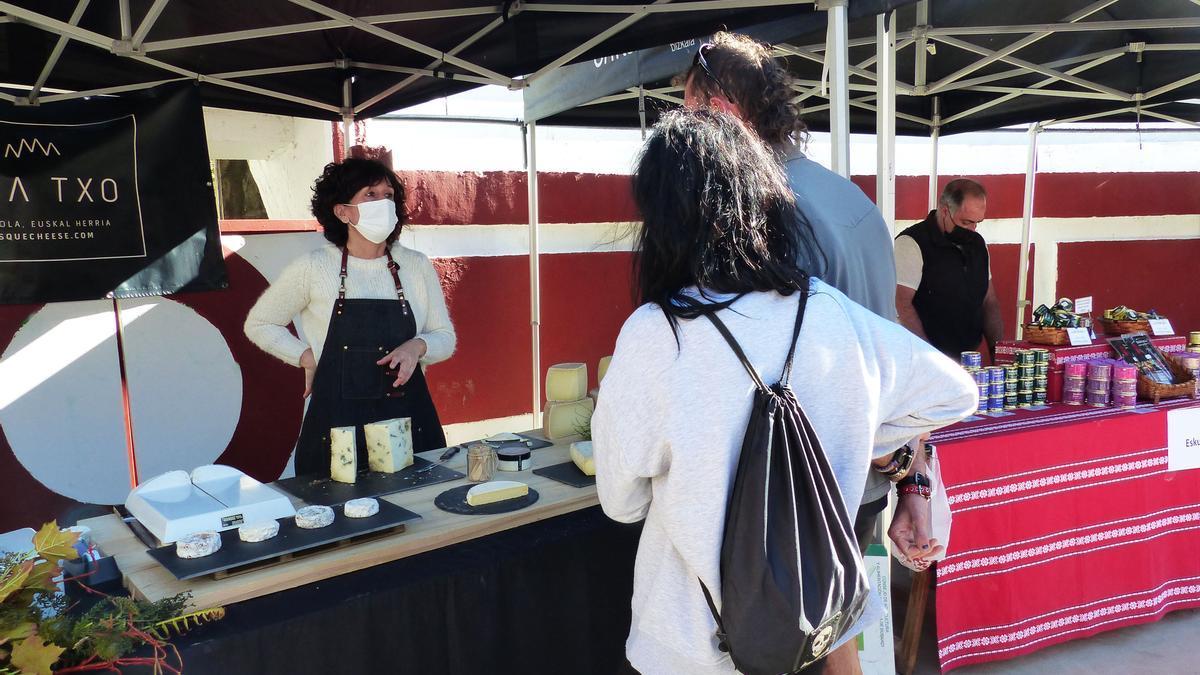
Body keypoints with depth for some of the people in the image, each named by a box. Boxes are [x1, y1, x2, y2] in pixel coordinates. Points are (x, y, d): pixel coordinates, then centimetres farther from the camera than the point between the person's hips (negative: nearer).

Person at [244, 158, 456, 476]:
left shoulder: (417, 266, 4)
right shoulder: (313, 268, -2)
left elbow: (445, 337, 11)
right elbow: (258, 324, 11)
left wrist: (417, 346, -10)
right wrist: (308, 357, -2)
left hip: (409, 421, 2)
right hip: (336, 424, -2)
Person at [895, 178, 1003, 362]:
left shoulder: (977, 243, 16)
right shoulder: (911, 243, -8)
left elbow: (989, 303, 20)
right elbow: (901, 305, -15)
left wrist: (998, 352, 7)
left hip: (969, 359, 6)